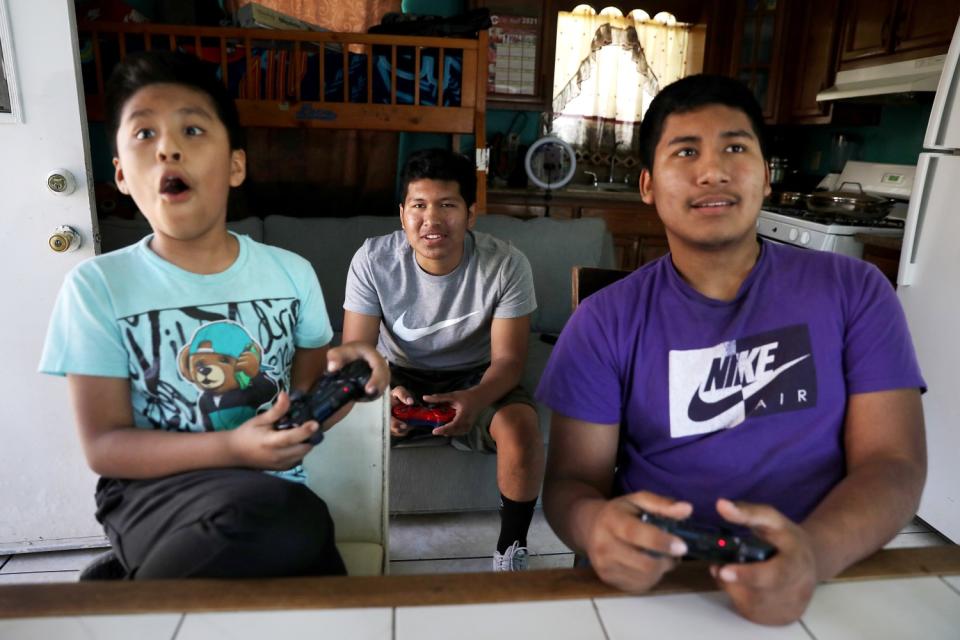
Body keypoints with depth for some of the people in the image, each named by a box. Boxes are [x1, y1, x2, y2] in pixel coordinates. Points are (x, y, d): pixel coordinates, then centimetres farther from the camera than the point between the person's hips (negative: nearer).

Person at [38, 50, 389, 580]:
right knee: (289, 522, -33)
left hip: (273, 487, 4)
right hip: (152, 489, -4)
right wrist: (232, 448, -24)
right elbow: (103, 446, -9)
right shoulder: (97, 286, -8)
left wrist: (337, 372, -13)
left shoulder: (292, 272, 1)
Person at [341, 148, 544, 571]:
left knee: (521, 427, -30)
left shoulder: (507, 265, -19)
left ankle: (511, 550, -3)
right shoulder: (373, 260, -17)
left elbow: (508, 359, -17)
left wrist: (476, 399, -40)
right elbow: (357, 351, -15)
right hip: (399, 376, 1)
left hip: (476, 377, -1)